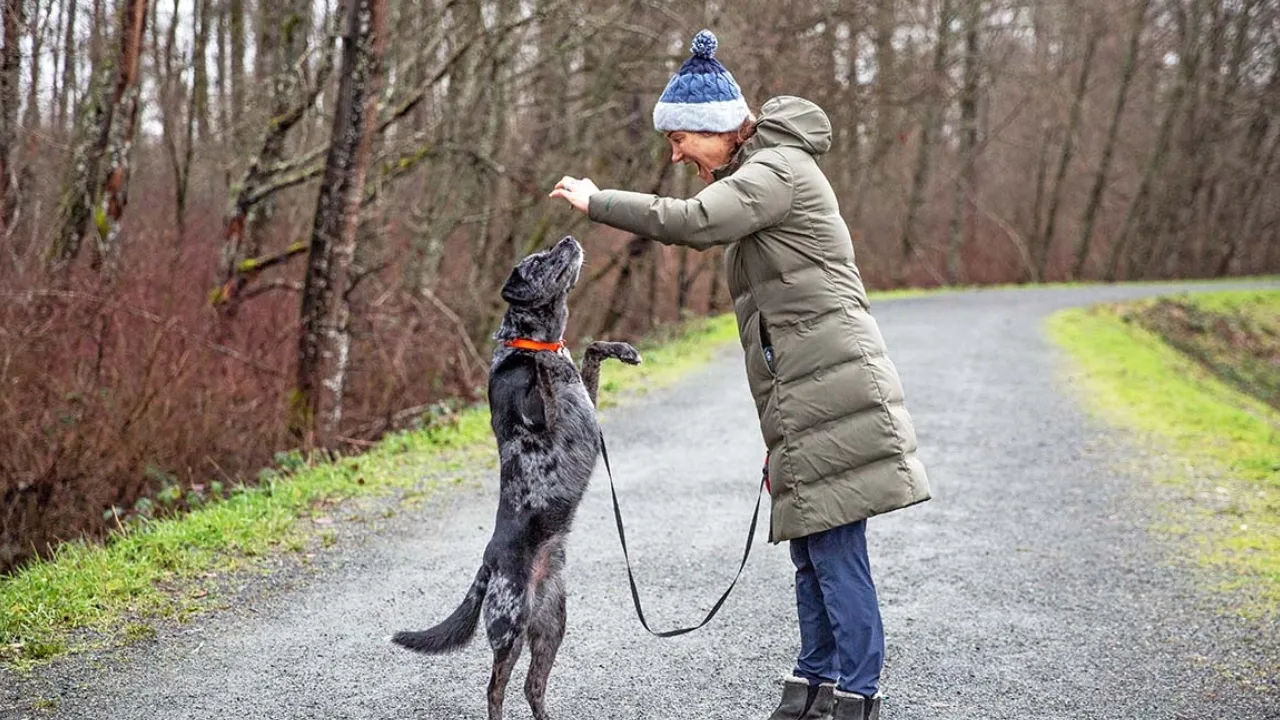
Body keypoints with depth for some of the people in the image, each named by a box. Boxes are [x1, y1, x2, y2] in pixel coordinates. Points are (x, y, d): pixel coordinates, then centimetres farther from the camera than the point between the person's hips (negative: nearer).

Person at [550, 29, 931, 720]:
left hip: (829, 389, -10)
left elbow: (694, 221, -26)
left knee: (835, 551, -7)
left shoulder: (780, 168, -10)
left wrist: (598, 202, -14)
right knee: (813, 550, 13)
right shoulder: (759, 175, 22)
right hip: (807, 396, 10)